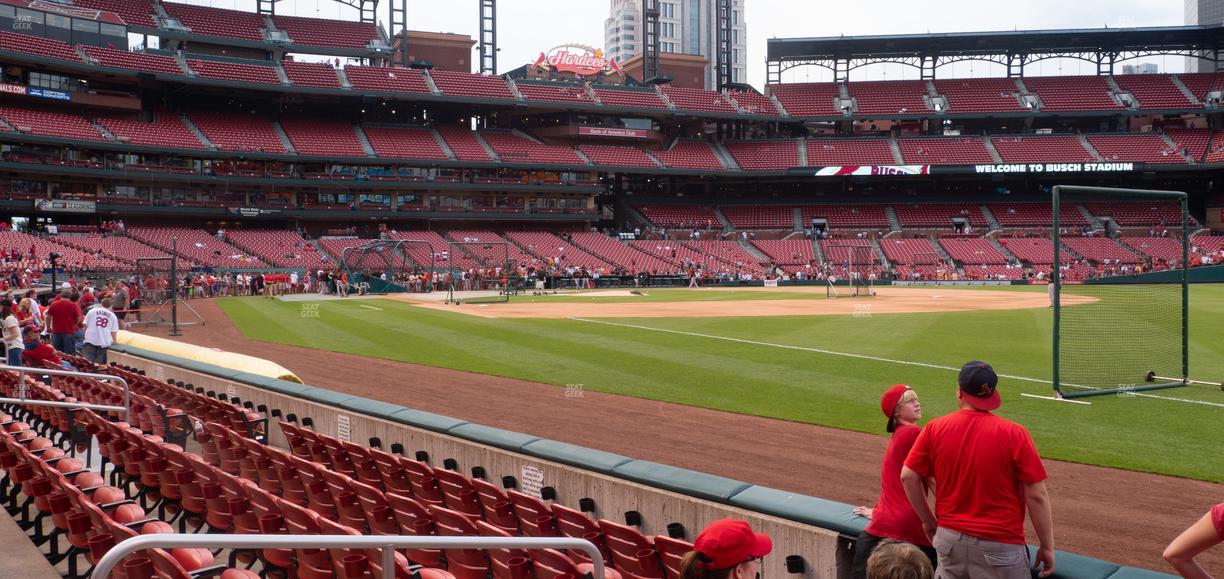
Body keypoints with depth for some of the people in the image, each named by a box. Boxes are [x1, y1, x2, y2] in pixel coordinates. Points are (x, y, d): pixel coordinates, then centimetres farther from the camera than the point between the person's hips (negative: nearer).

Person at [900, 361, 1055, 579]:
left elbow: (908, 477, 1)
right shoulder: (1014, 434, -12)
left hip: (949, 540, 3)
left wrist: (928, 520, 14)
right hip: (999, 545, -3)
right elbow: (1036, 495, -11)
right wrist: (1047, 547, -1)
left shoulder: (934, 429, -3)